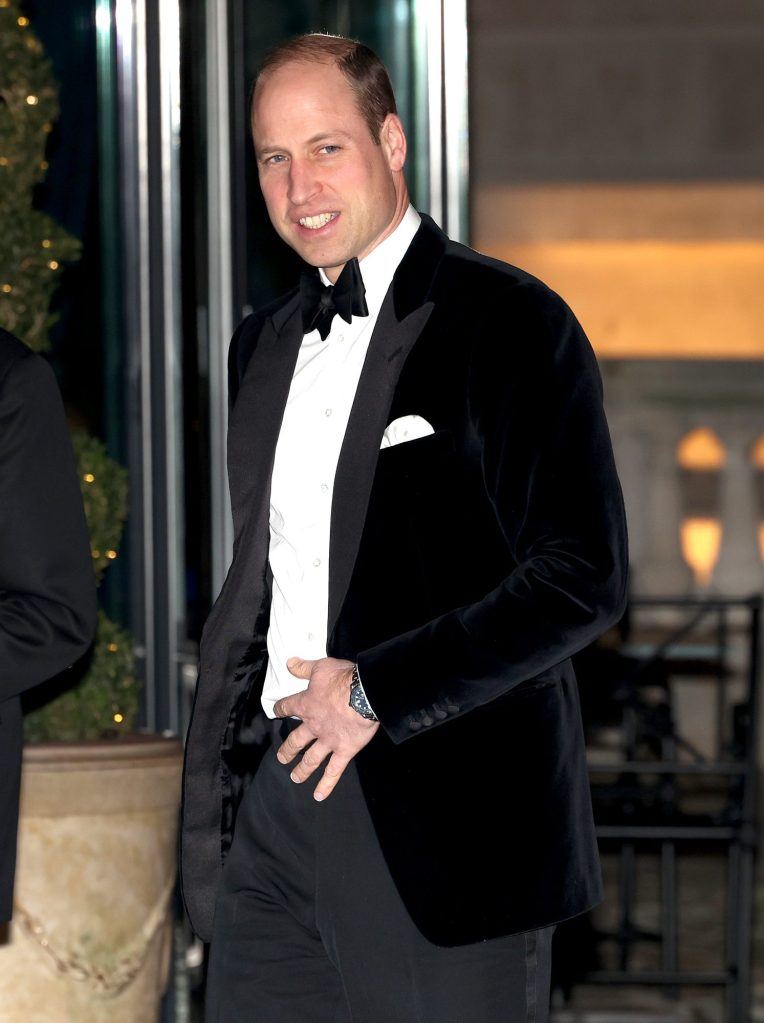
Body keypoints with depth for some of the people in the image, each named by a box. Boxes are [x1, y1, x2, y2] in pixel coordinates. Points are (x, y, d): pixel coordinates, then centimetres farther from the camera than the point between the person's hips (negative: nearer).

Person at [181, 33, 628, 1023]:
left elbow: (583, 577, -12)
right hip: (274, 815, 6)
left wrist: (376, 689, -15)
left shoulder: (510, 324, -6)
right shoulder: (264, 344, 17)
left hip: (444, 828, -6)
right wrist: (210, 813, 14)